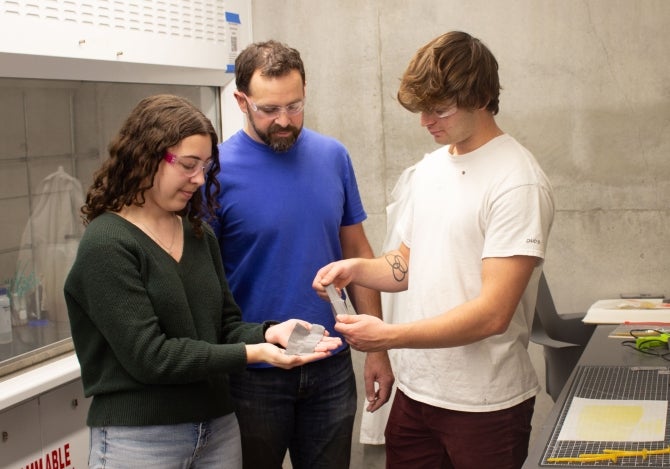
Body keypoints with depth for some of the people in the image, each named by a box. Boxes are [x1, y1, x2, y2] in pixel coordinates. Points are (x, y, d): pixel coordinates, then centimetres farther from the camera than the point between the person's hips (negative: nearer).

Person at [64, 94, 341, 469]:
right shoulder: (106, 246, -14)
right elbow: (147, 355, -18)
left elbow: (226, 326, 9)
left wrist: (267, 334, -13)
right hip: (138, 439, -6)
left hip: (219, 428, 6)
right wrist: (254, 353, -21)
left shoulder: (200, 236, 7)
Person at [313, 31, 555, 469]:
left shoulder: (518, 183, -16)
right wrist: (358, 268, -2)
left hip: (484, 404, -6)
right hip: (414, 389, 7)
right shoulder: (430, 167, 9)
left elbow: (493, 313, -21)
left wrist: (389, 336, -23)